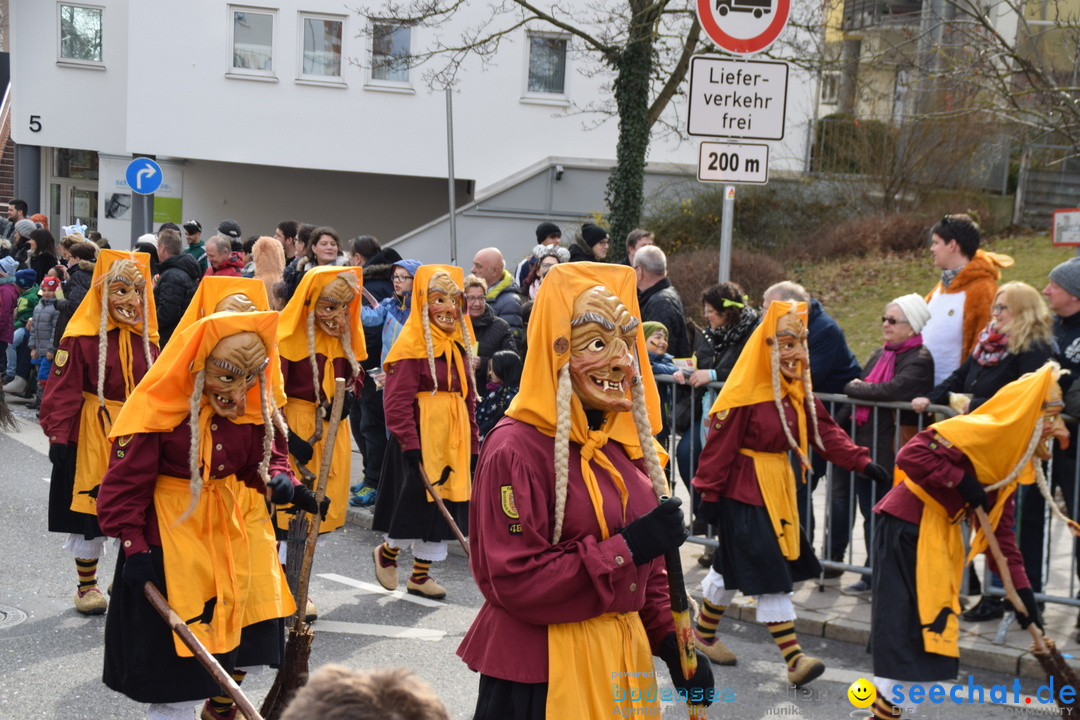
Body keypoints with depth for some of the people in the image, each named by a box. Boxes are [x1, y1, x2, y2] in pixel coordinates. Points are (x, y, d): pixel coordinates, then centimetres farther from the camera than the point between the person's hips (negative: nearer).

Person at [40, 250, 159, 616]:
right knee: (88, 509, 7)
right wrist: (58, 436, -16)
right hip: (92, 436, -4)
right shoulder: (82, 337, -13)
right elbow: (63, 390, -13)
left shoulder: (145, 337, 5)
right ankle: (87, 585, 23)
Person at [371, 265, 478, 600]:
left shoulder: (459, 343, 11)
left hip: (452, 437, 7)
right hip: (419, 435, -7)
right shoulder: (411, 344, -12)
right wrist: (410, 443, -24)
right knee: (416, 499, -1)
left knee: (446, 503, 9)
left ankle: (421, 574, 23)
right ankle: (387, 553, 28)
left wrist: (472, 443, 13)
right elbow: (397, 400, -17)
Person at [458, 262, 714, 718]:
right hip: (543, 672, -7)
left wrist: (669, 638, 6)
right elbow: (514, 581, -21)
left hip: (625, 658, 7)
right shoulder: (516, 448, -17)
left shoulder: (627, 441, 7)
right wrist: (625, 547, -22)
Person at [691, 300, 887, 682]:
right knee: (770, 573, -8)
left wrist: (862, 463, -8)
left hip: (778, 490, 8)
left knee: (734, 566, 18)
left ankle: (704, 633, 35)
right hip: (744, 491, -8)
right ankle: (793, 658, -5)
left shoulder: (799, 390, 6)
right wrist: (709, 494, -15)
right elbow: (719, 447, -16)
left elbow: (825, 432, 3)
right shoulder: (743, 394, -19)